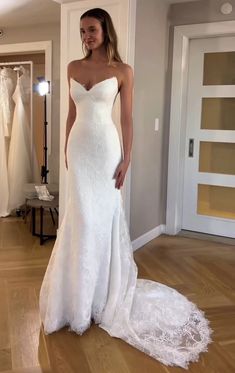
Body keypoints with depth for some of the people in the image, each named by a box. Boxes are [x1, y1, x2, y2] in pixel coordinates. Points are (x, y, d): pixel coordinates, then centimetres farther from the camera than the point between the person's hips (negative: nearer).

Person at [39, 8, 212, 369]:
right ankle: (83, 293, 22)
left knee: (104, 213, 1)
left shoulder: (123, 71, -2)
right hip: (79, 147, 4)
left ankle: (104, 290, 18)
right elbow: (72, 113, 13)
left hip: (105, 148, -3)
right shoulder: (73, 68, 9)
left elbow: (127, 119, -3)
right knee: (82, 214, 7)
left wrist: (126, 159, -7)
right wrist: (66, 148, 12)